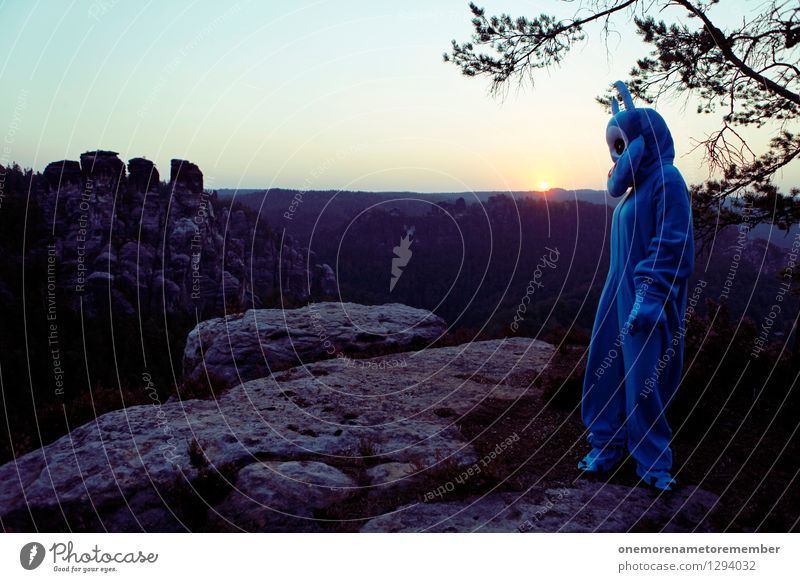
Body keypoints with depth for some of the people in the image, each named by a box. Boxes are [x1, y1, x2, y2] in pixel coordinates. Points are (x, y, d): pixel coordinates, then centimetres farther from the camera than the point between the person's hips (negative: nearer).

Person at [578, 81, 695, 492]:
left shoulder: (666, 181, -13)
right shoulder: (639, 184, 12)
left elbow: (672, 247, -19)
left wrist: (647, 299, -23)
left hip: (646, 300, -9)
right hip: (620, 292, 9)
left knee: (643, 377, -3)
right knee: (606, 369, 10)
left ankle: (653, 464, 10)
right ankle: (606, 448, 22)